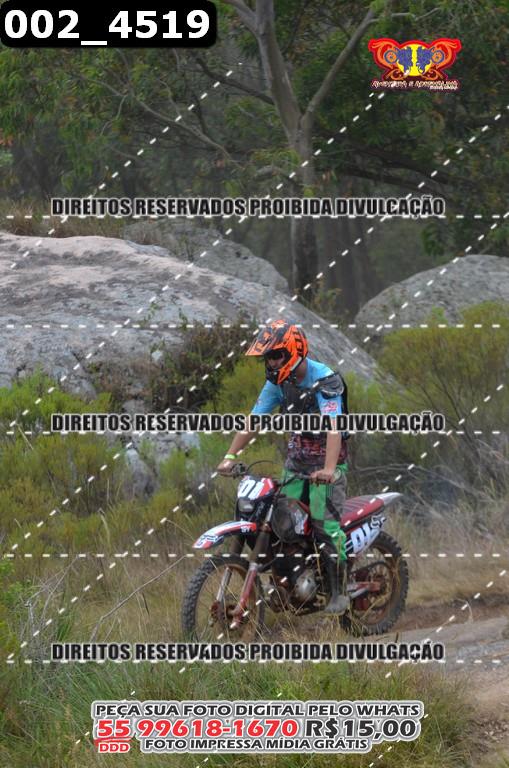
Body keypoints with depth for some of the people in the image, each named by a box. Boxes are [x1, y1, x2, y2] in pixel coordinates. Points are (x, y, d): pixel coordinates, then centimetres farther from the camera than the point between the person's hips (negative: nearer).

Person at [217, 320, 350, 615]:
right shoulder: (278, 382, -1)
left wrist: (329, 469, -48)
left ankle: (340, 590, -8)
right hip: (297, 457, 7)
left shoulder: (325, 380, -23)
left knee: (325, 522, -14)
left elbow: (334, 426, -35)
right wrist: (231, 456, -10)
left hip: (327, 458, -7)